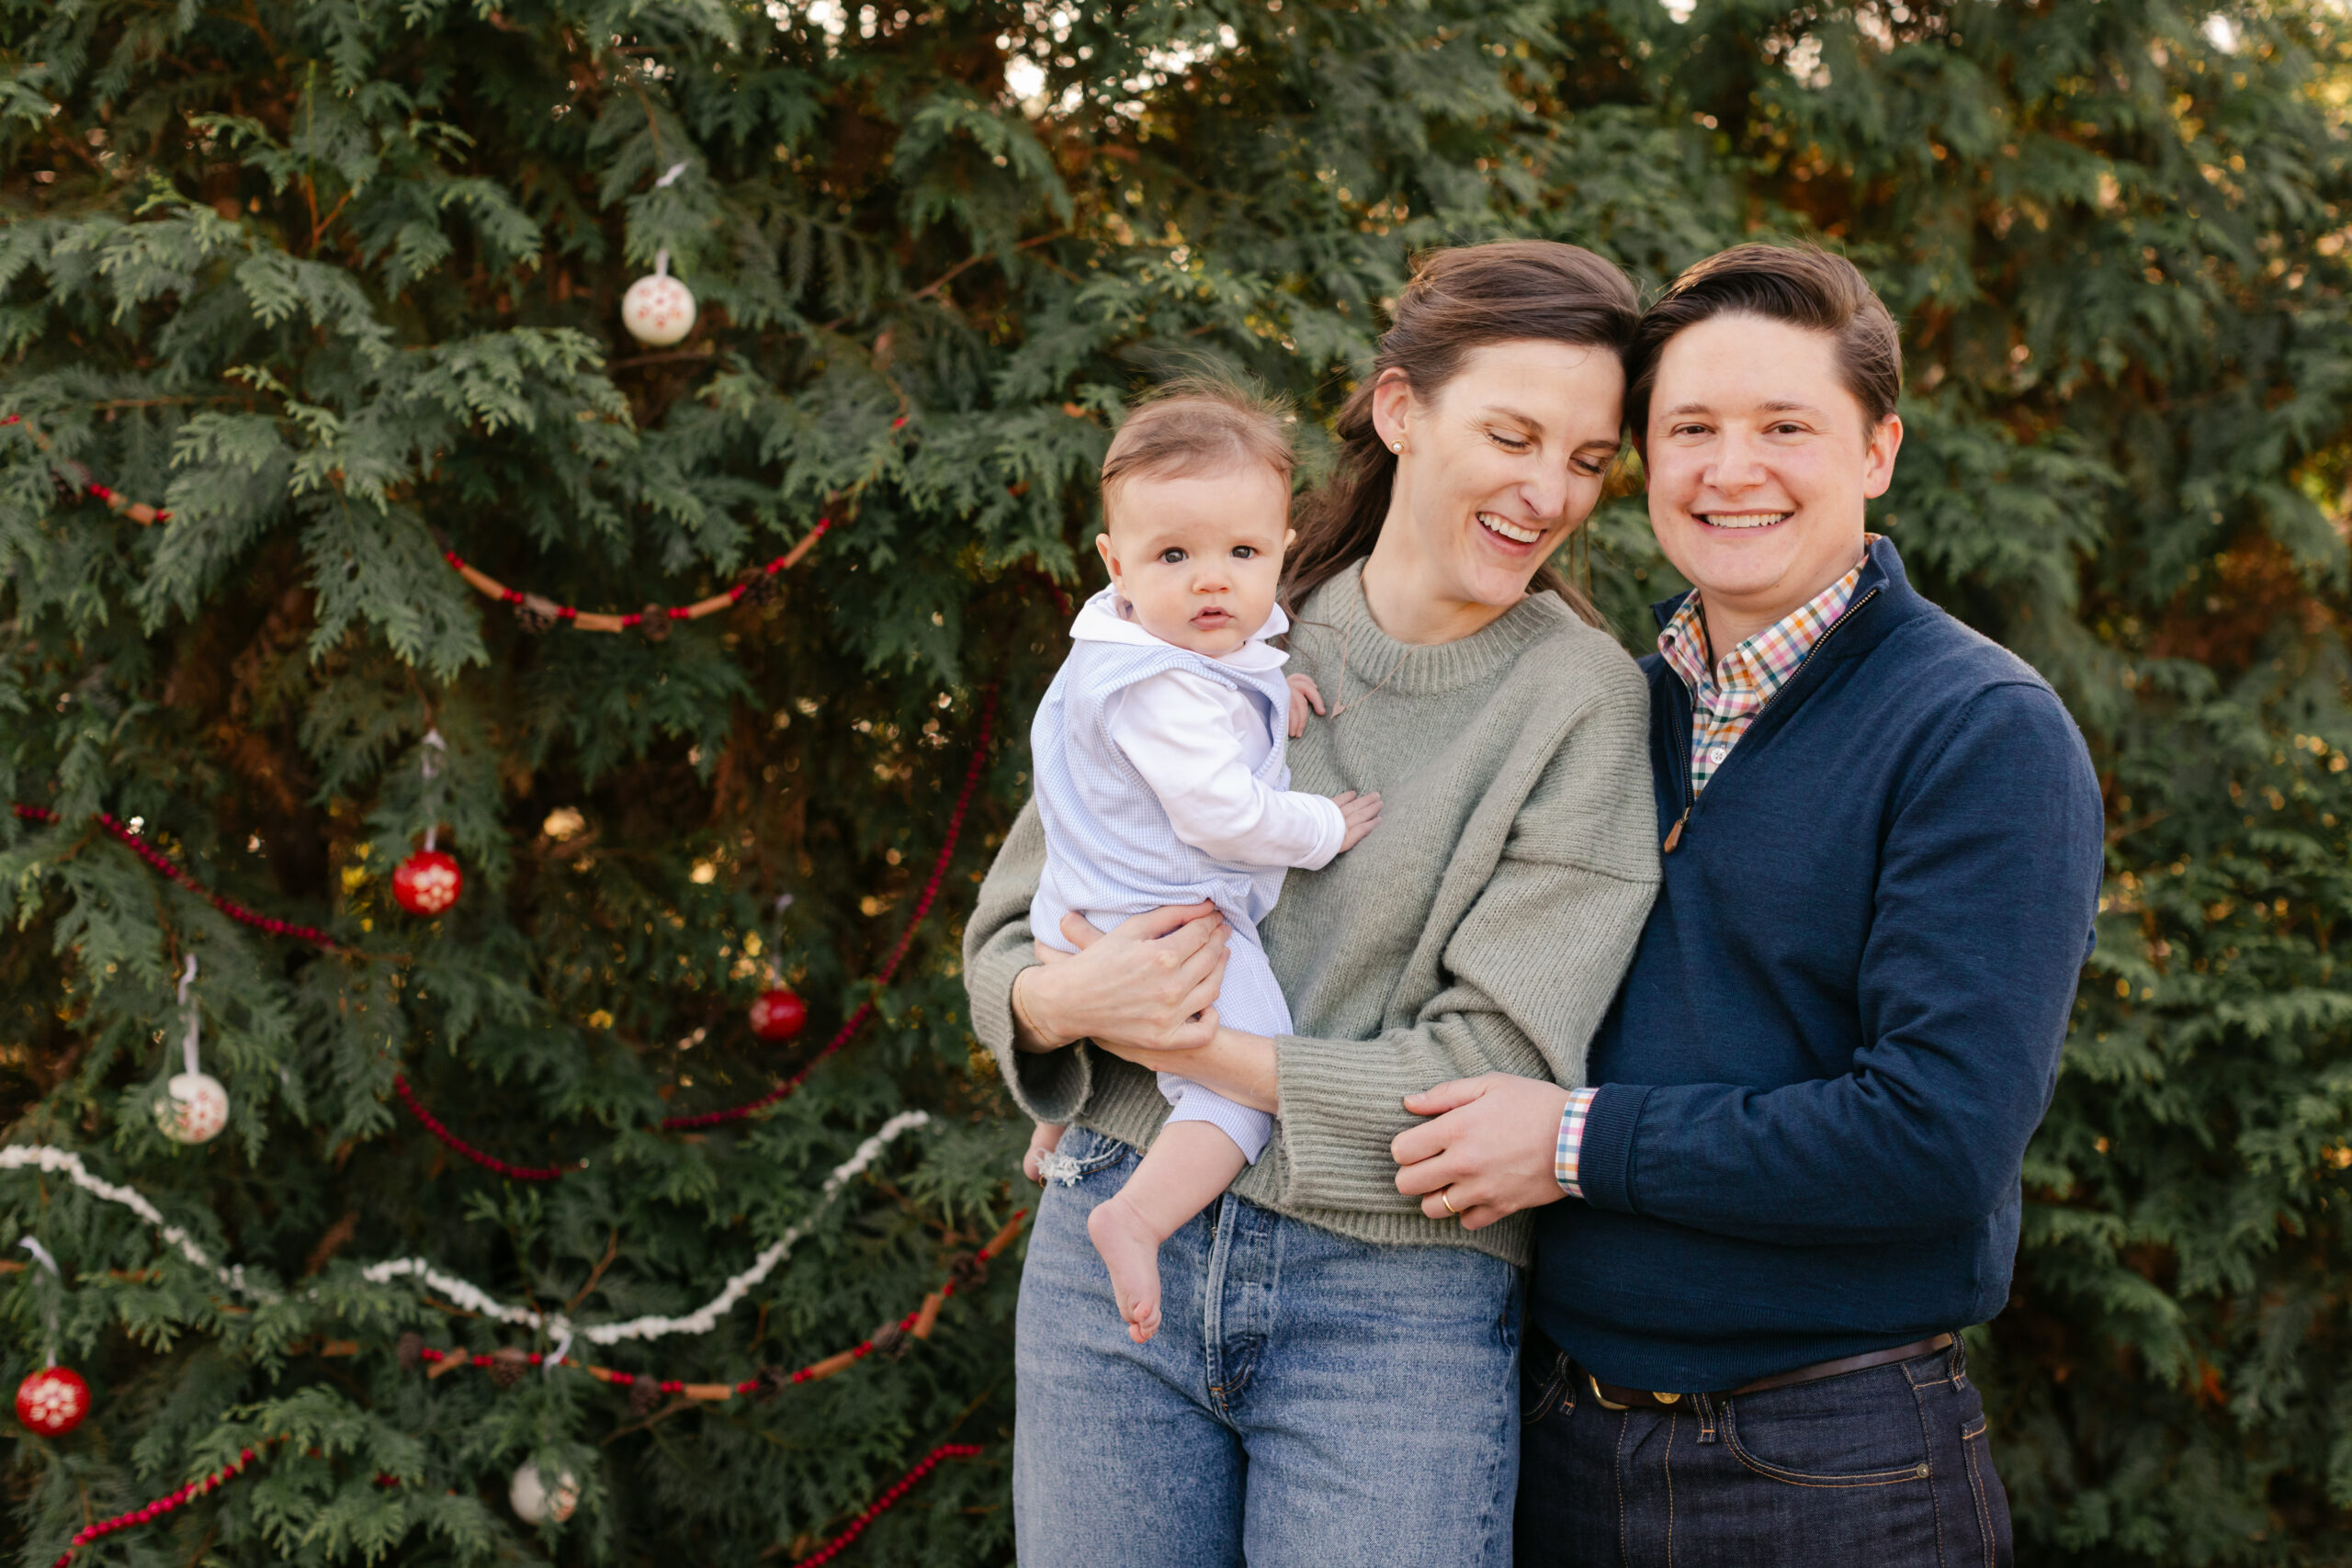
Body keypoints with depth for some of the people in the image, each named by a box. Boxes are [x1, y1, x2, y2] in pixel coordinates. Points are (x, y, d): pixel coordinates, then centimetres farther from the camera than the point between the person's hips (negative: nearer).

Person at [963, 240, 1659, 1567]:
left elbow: (1498, 1074, -10)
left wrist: (1187, 1041, -11)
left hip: (1397, 1302, -2)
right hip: (1118, 1253, 3)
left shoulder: (1582, 698, -4)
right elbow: (1008, 935, 8)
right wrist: (1068, 1000, -14)